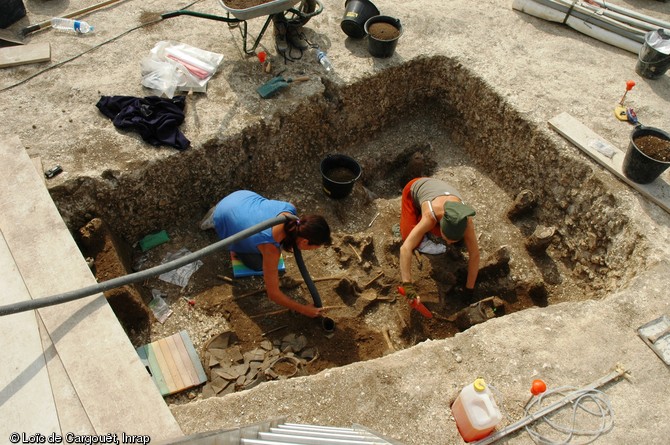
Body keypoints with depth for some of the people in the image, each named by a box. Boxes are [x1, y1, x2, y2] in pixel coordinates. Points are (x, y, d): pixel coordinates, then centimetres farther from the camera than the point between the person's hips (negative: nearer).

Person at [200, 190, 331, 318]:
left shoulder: (290, 209, -26)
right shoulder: (271, 248, -39)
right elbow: (273, 293, -26)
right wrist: (304, 310, -17)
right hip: (224, 218, -5)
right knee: (257, 264, 6)